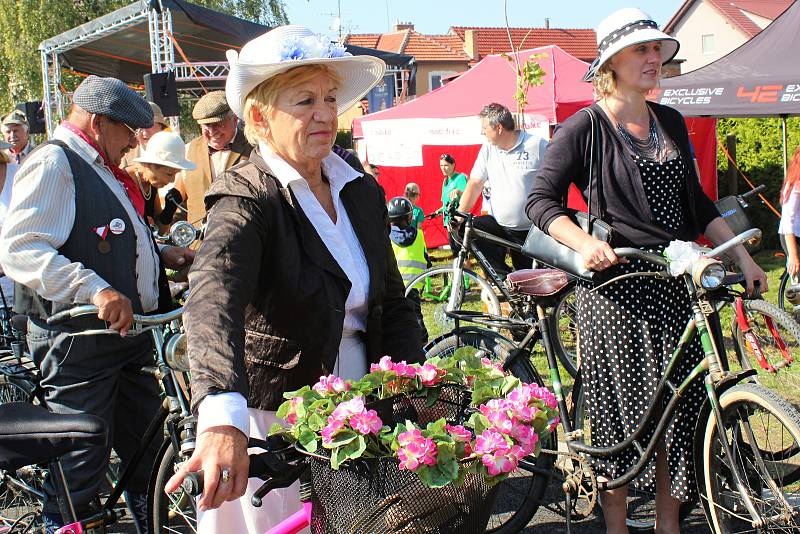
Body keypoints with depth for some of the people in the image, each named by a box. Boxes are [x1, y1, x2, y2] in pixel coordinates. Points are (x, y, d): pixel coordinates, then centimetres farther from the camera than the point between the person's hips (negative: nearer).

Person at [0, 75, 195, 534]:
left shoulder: (99, 168, 19)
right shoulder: (53, 163, -13)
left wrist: (160, 254, 20)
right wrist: (94, 289, -34)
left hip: (127, 331, 10)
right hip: (79, 338, -10)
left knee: (146, 446, 17)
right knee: (83, 462, -3)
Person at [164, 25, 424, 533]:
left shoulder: (364, 193, 4)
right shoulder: (247, 198, -16)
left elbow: (394, 303, 10)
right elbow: (214, 297, -35)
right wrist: (222, 421, -52)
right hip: (272, 423, -5)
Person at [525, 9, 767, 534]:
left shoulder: (671, 122, 13)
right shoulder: (585, 127, -5)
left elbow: (697, 201, 18)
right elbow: (541, 200, -8)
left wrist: (743, 256, 10)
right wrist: (585, 242, -23)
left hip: (675, 282, 6)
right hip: (616, 282, -5)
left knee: (680, 407, 6)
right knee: (622, 410, 0)